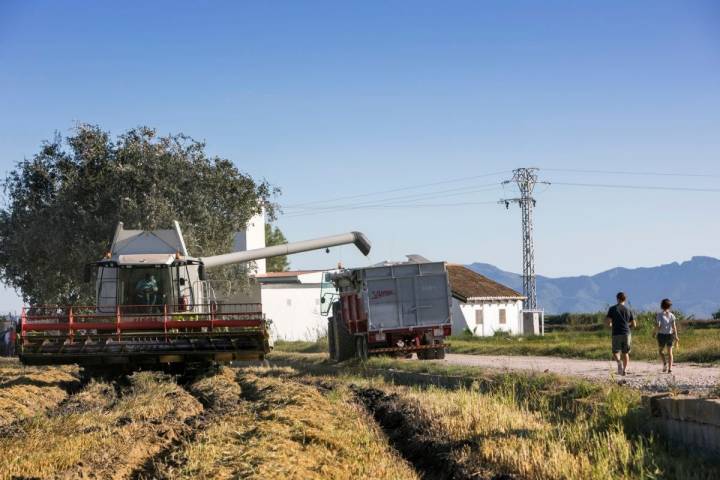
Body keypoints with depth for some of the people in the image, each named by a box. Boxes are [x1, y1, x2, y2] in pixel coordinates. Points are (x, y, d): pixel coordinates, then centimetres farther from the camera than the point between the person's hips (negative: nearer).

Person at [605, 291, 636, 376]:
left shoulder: (612, 309, 0)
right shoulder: (628, 310, 8)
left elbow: (607, 321, -7)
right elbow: (634, 325, 8)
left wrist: (610, 324, 16)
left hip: (616, 334, -2)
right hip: (626, 334, 2)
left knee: (615, 352, 5)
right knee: (625, 353, 13)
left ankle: (619, 362, -26)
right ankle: (625, 369, 2)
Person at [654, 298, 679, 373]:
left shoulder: (659, 315, -7)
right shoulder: (671, 315, -1)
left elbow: (658, 326, -14)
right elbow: (674, 326, -10)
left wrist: (655, 332, 4)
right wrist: (676, 336, -10)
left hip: (661, 334, -2)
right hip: (670, 334, 2)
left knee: (660, 350, 19)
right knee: (670, 352, 10)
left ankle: (665, 362, -5)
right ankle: (670, 368, -1)